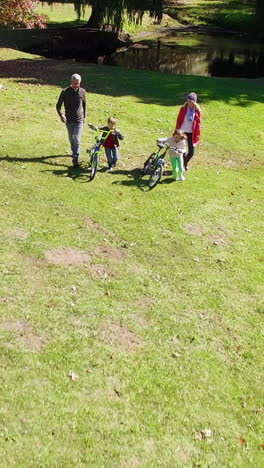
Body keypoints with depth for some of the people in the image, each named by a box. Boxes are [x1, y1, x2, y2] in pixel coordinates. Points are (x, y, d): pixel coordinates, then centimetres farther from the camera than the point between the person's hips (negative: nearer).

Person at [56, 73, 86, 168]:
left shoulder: (82, 91, -3)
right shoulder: (65, 92, -8)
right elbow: (58, 105, -6)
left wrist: (84, 116, 17)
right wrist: (61, 115, -23)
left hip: (79, 121, -1)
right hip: (69, 121, 1)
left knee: (77, 141, -11)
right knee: (71, 139, 18)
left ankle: (75, 160, -11)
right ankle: (74, 152, 44)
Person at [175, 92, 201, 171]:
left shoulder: (197, 111, -5)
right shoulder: (183, 109, -5)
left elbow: (198, 123, -2)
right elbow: (178, 121, 0)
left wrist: (197, 136, -4)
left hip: (192, 134, 1)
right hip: (183, 132, -1)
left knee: (191, 152, 2)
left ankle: (185, 163, 33)